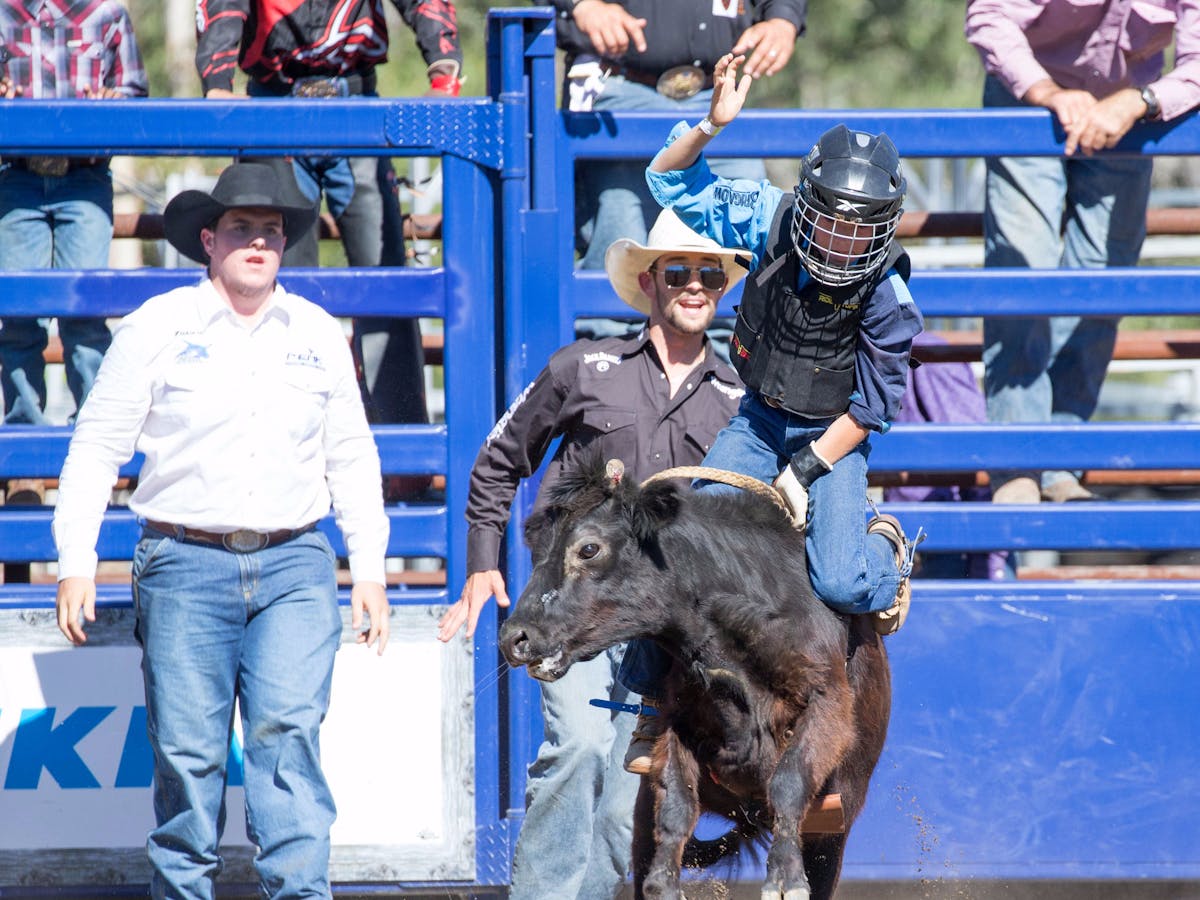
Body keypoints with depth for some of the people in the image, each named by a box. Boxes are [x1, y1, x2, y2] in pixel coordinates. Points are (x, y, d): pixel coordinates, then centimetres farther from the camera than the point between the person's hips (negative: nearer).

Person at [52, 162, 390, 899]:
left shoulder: (319, 333, 13)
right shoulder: (160, 326, 4)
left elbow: (353, 457, 19)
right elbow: (97, 446, 4)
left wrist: (370, 569, 13)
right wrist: (77, 563, -3)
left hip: (295, 567, 2)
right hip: (187, 566, -2)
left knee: (288, 731, -13)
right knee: (188, 749, -2)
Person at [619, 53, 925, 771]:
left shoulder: (886, 298, -21)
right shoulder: (771, 220, -14)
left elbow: (870, 410, -13)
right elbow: (672, 181, -7)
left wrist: (802, 473, -17)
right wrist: (712, 126, -25)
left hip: (832, 436, -3)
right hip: (760, 419, 3)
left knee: (840, 585, -24)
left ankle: (886, 548, 15)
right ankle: (655, 704, 5)